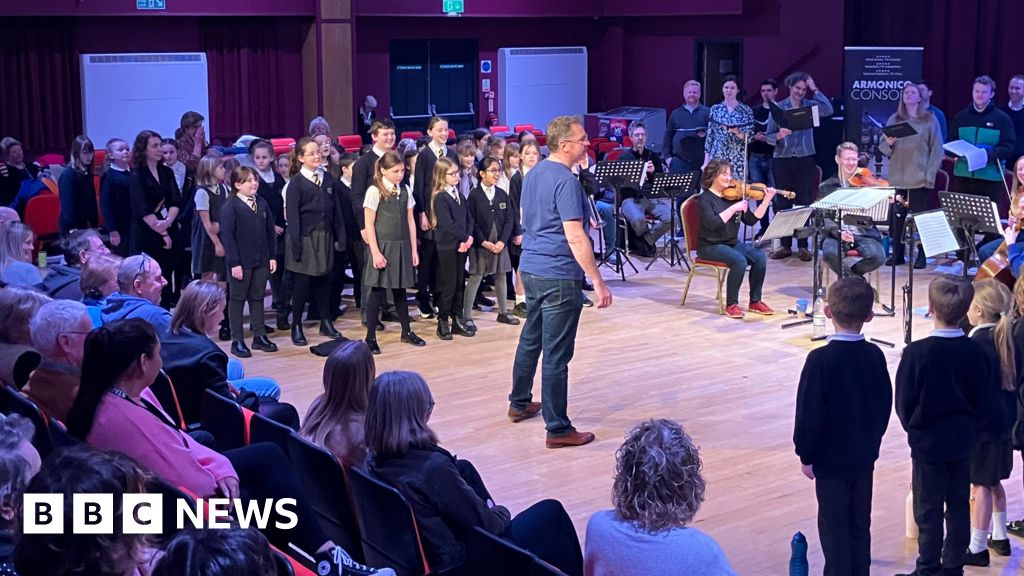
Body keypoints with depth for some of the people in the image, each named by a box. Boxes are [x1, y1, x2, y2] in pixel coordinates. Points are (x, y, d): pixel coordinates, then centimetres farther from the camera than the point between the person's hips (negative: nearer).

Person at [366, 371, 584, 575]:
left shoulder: (375, 462, -9)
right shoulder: (433, 466, -32)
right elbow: (483, 523, -19)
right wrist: (502, 513, 2)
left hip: (415, 556, 7)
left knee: (463, 468, 23)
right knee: (552, 512, 9)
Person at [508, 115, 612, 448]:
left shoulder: (534, 174, 10)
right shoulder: (566, 181, -19)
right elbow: (575, 237, -23)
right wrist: (599, 283, -20)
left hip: (530, 268, 9)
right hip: (559, 277, -9)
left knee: (531, 338, 22)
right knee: (557, 353, -3)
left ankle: (519, 404, 37)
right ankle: (558, 429, 3)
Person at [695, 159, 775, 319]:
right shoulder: (705, 199, -10)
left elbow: (751, 220, 4)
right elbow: (712, 223, -26)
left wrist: (766, 201, -5)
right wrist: (733, 208, -26)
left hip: (732, 243, 6)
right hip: (711, 246, -6)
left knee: (759, 257, -16)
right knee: (740, 260, -30)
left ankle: (755, 301, -3)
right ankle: (731, 305, -17)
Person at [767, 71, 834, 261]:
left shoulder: (810, 105, 4)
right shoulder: (778, 108, 4)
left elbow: (828, 110, -16)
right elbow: (768, 136, 2)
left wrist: (815, 90, -10)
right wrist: (779, 135, -20)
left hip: (805, 159, 0)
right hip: (782, 160, 0)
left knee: (804, 202, 0)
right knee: (783, 203, 3)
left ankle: (803, 246, 6)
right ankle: (786, 245, 11)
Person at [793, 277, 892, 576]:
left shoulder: (821, 359, -20)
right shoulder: (875, 356, -3)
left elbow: (809, 413, -17)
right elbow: (885, 406, 7)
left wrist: (805, 454, -5)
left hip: (830, 458, -5)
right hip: (865, 456, 5)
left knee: (834, 526, 4)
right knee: (860, 524, 15)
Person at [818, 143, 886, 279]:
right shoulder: (826, 187, 11)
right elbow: (823, 217, 2)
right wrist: (838, 232, -17)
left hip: (865, 234, 1)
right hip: (836, 235, -1)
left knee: (877, 257, -29)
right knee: (830, 254, -34)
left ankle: (849, 275, 4)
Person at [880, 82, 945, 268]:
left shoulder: (930, 120, 3)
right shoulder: (894, 120, 11)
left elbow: (937, 150, 0)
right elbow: (882, 146, 10)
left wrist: (930, 174, -8)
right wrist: (888, 143, -13)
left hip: (920, 177, -2)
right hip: (898, 176, 2)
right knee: (898, 216, 2)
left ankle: (921, 256, 6)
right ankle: (897, 254, 10)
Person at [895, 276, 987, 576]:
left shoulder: (917, 352, -20)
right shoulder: (974, 351, -8)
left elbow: (903, 401, -11)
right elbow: (980, 396, 4)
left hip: (927, 441, -4)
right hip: (962, 439, 4)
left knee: (929, 509, 6)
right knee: (959, 506, 14)